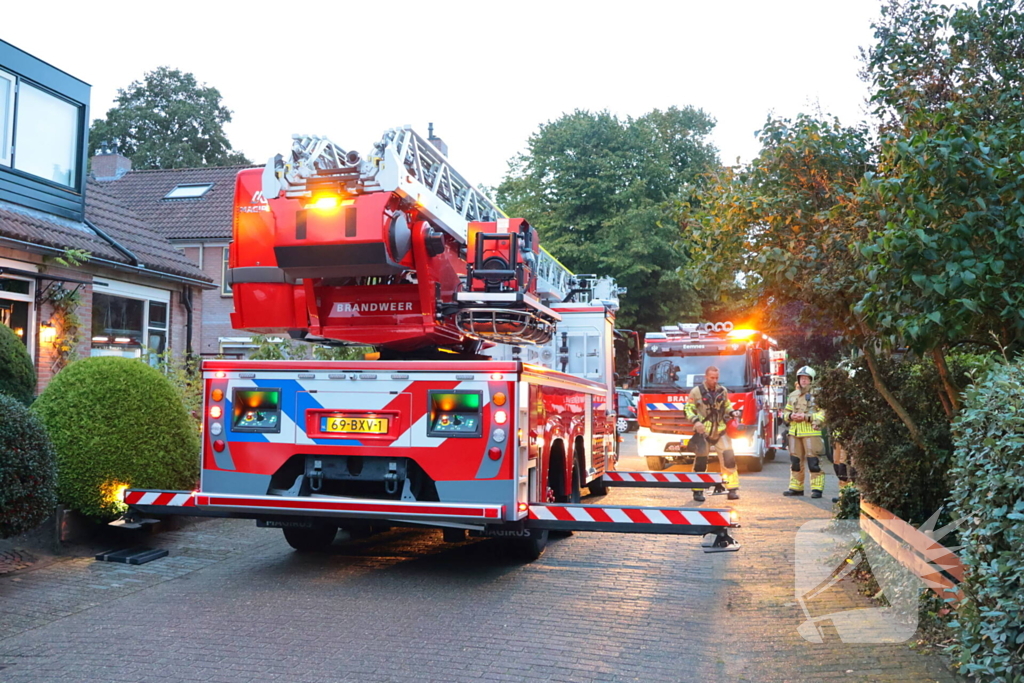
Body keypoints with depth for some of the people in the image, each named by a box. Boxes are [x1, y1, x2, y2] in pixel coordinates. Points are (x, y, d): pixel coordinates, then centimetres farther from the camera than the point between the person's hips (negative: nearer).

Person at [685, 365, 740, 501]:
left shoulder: (723, 391, 6)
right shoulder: (696, 391, -4)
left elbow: (727, 406, 20)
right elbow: (689, 408, 1)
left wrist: (732, 412, -1)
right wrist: (695, 421, -14)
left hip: (720, 432, 3)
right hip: (703, 432, -2)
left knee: (729, 458, -9)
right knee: (700, 461, 2)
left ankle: (733, 489, -3)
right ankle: (698, 490, 14)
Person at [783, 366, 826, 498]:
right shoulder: (793, 395, 15)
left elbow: (823, 414, -11)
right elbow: (786, 412, 23)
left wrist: (806, 417, -17)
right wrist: (790, 416, 1)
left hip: (811, 433, -6)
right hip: (794, 432, 6)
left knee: (814, 461, -6)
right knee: (795, 461, 11)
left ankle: (817, 488, -1)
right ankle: (796, 487, 20)